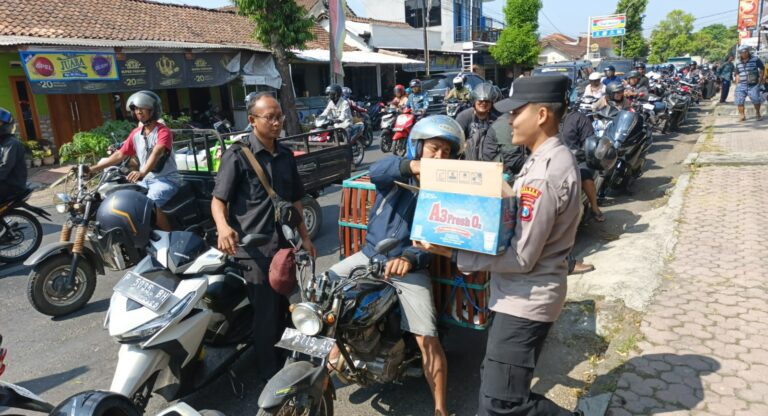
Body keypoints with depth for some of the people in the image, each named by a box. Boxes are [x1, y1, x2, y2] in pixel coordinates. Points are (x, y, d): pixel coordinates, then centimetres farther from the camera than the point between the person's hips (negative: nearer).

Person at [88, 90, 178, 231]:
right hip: (146, 180, 8)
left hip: (166, 179, -8)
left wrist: (142, 173, -45)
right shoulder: (135, 134, 12)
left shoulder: (163, 131, -12)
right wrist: (93, 168, 7)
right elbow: (120, 155, 14)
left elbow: (156, 153, -29)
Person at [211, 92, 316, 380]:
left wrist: (304, 237, 14)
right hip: (253, 247, -6)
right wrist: (223, 227, -32)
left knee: (285, 308, 17)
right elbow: (218, 200, -11)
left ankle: (286, 360, 36)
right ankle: (270, 372, 15)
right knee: (266, 312, -1)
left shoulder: (286, 156, 12)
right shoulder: (237, 155, -8)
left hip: (284, 243, 6)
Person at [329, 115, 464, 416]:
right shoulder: (397, 172, -1)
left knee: (428, 340, -12)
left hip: (409, 269, -3)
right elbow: (376, 171, -27)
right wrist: (414, 166, -45)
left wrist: (409, 258, -37)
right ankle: (335, 352, 21)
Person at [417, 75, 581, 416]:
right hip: (520, 295, 10)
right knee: (494, 387, 22)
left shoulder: (545, 173, -24)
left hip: (526, 300, -10)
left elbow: (522, 258, -24)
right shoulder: (549, 158, 9)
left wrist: (453, 252, -23)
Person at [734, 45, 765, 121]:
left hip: (753, 85, -3)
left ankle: (758, 113, 19)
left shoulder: (755, 60, -2)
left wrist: (760, 80, -2)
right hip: (741, 85, 3)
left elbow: (762, 69, 3)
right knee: (739, 100, -1)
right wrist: (737, 84, 8)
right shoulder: (738, 63, 10)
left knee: (756, 99, -2)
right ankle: (742, 115, 9)